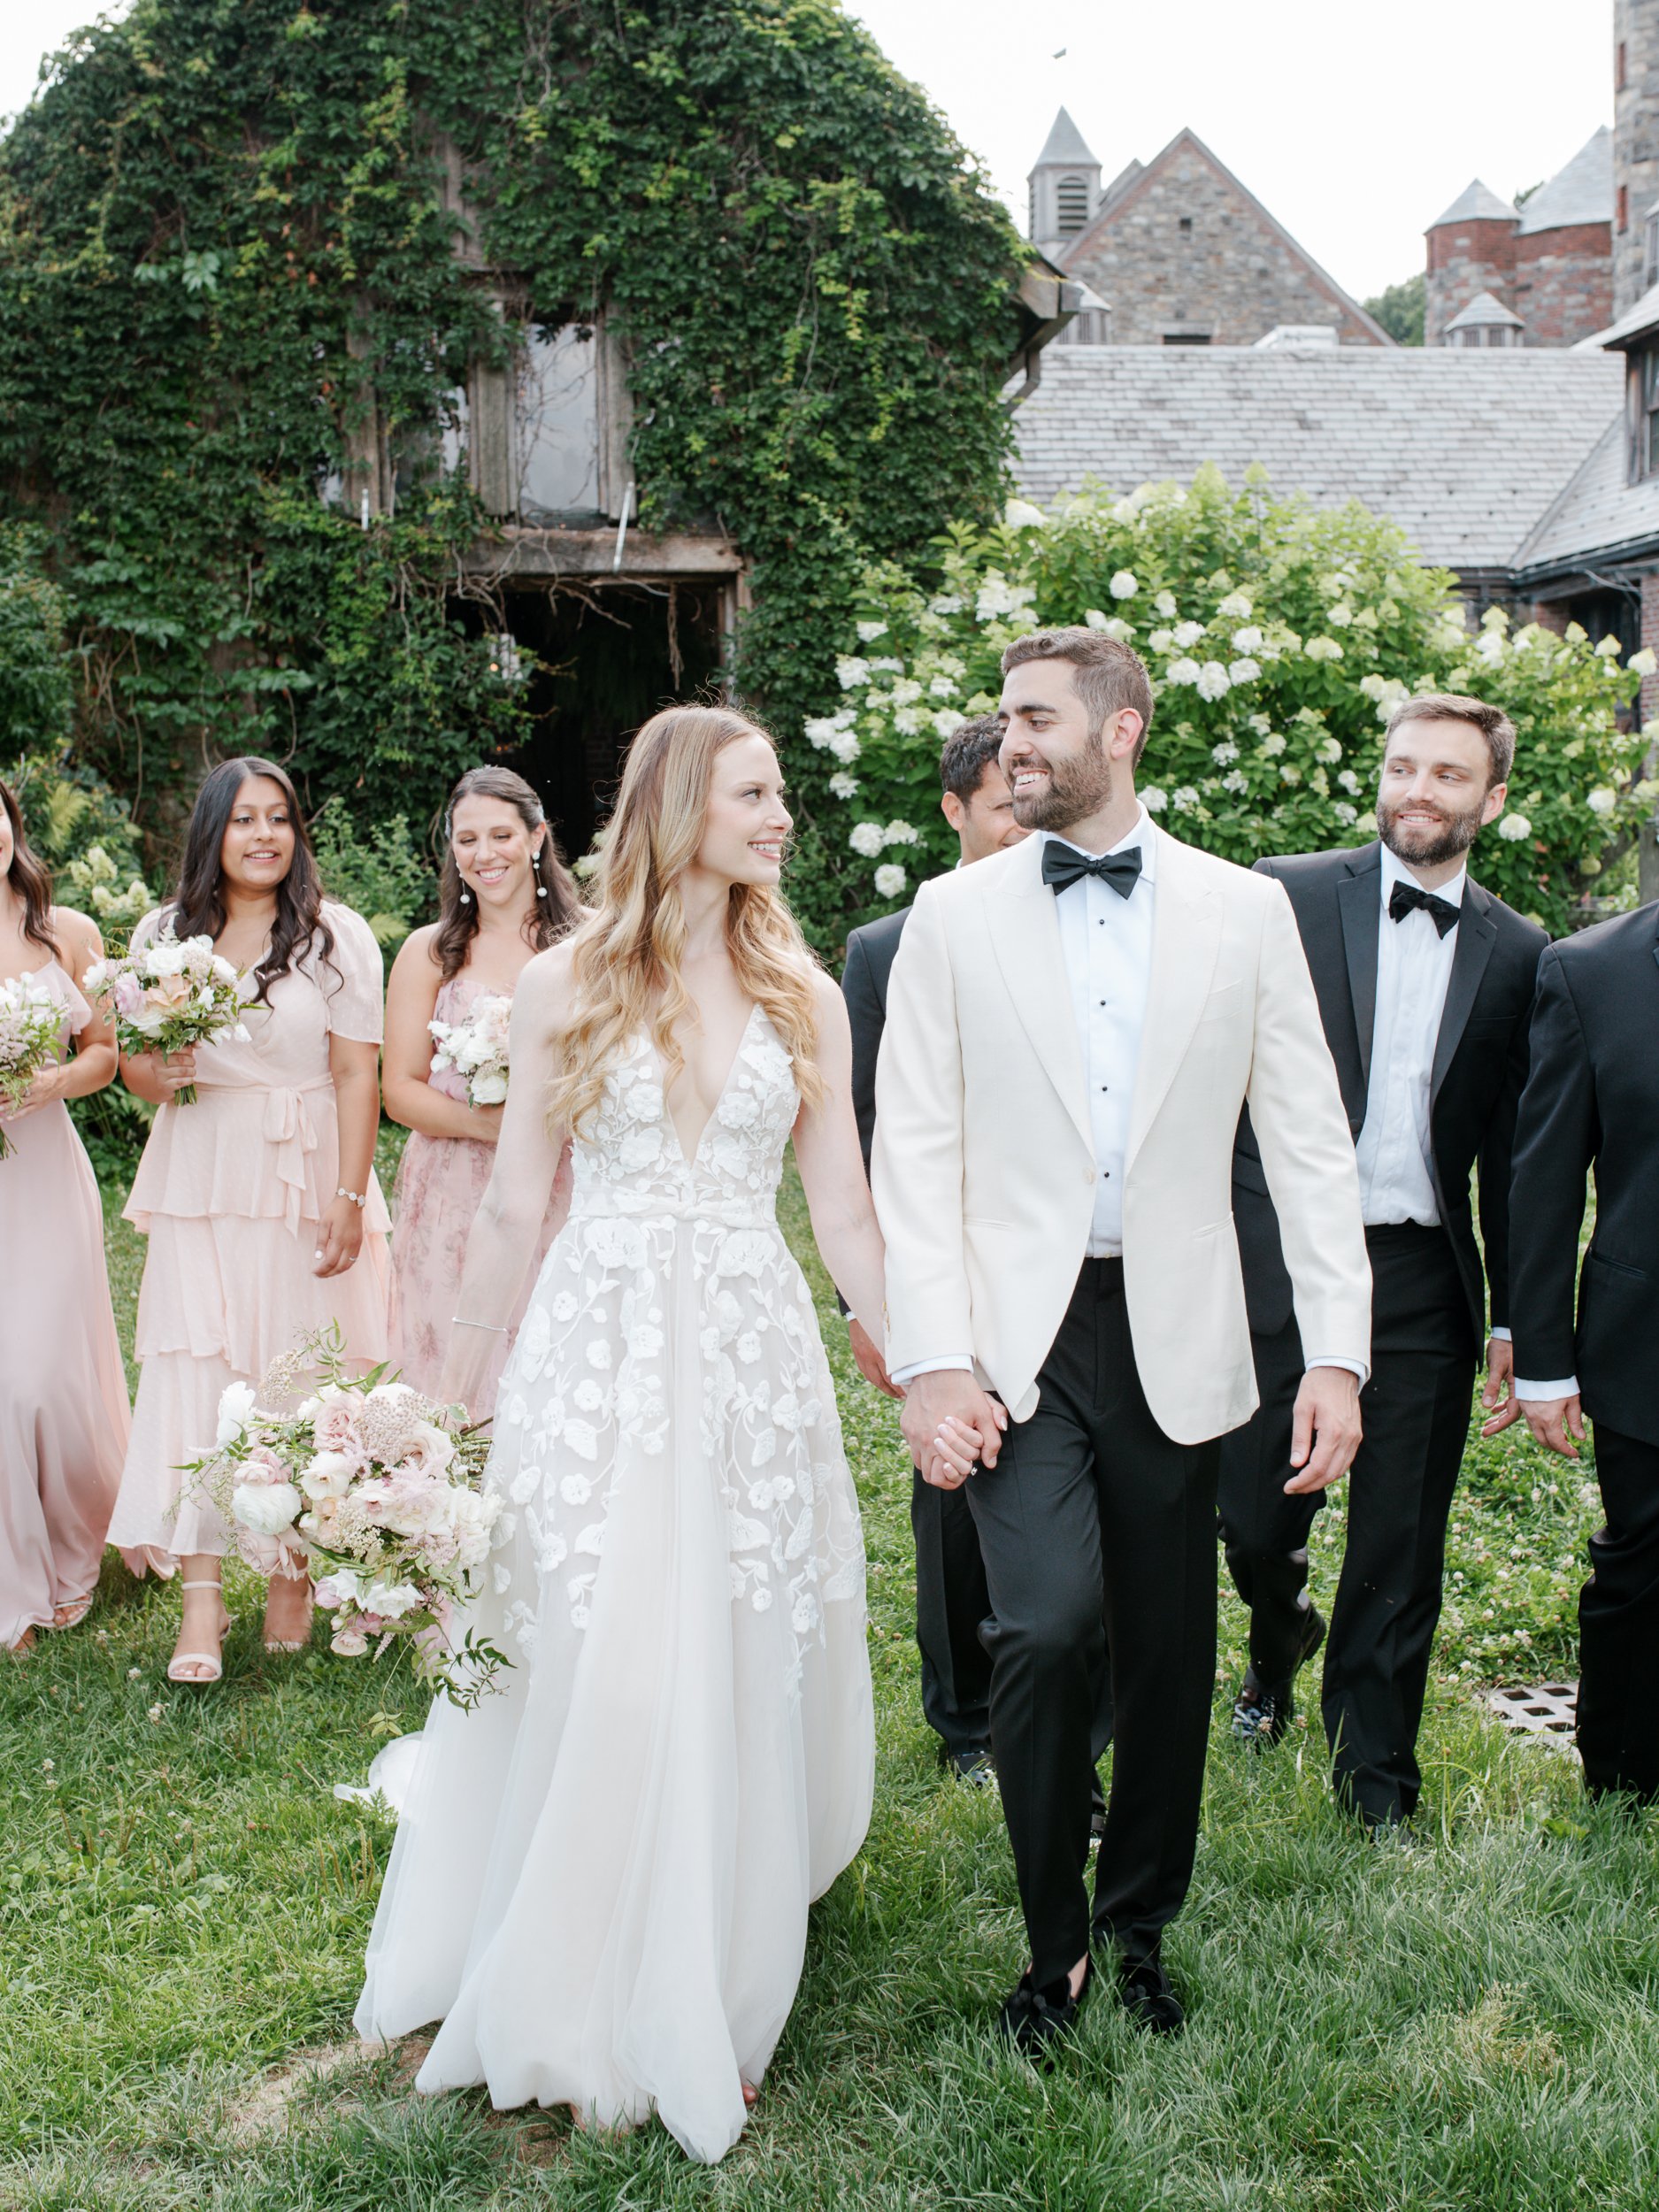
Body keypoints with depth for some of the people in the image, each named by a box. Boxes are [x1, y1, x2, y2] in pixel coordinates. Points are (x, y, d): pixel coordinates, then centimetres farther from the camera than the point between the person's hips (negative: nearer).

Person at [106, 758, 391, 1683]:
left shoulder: (337, 933, -1)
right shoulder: (164, 934, 9)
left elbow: (358, 1075, -5)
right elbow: (131, 1057, 16)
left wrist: (348, 1196, -12)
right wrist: (156, 1076, -9)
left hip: (306, 1181, -2)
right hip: (199, 1181, 2)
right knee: (194, 1372, -5)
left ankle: (295, 1571, 17)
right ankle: (201, 1592, -2)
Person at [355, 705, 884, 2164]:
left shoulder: (804, 995, 6)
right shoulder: (567, 985, 1)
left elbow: (844, 1210, 8)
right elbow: (514, 1207, 4)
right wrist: (456, 1398, 5)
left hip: (755, 1361, 2)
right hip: (598, 1357, -1)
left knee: (736, 1694, 7)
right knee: (585, 1685, 1)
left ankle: (710, 2010, 23)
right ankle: (575, 2013, 20)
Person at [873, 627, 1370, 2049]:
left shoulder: (1245, 912, 4)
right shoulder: (954, 917, 4)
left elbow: (1309, 1143, 4)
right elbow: (915, 1149, 1)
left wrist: (1338, 1352, -4)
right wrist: (930, 1360, -8)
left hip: (1175, 1339, 1)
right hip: (1016, 1342, -1)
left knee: (1168, 1655, 9)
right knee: (1048, 1627, -16)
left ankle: (1141, 1928, 31)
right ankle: (1055, 1942, 6)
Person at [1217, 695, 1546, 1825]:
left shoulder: (1518, 954, 7)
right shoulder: (1284, 897, 0)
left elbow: (1512, 1151, 11)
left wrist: (1513, 1316, 10)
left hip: (1424, 1278, 2)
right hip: (1281, 1264, -1)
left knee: (1400, 1550, 6)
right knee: (1254, 1520, 4)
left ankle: (1377, 1776, 23)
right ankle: (1280, 1650, 38)